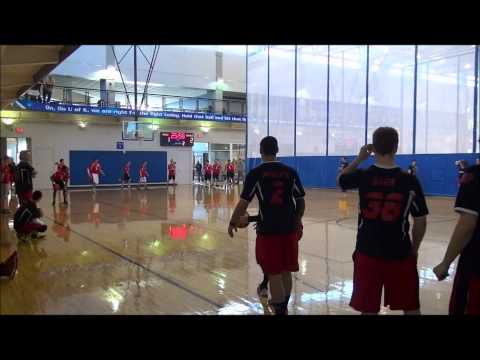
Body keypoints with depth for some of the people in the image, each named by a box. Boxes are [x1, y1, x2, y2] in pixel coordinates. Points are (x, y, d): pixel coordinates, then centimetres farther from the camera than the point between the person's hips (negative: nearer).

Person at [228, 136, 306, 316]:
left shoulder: (255, 173, -7)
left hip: (268, 229, -4)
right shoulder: (291, 172, 4)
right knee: (286, 271, 19)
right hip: (289, 228, 4)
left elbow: (243, 202, -8)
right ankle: (283, 305, 38)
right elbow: (301, 201, 8)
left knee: (274, 274, 6)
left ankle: (280, 309, 13)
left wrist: (232, 223, 5)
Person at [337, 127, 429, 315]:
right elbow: (420, 222, -1)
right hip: (400, 254, 0)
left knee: (368, 308, 11)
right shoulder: (410, 181, -7)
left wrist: (359, 158, 16)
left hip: (368, 252, 0)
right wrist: (414, 249, 12)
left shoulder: (362, 176, -6)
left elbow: (340, 178, 17)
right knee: (411, 308, 18)